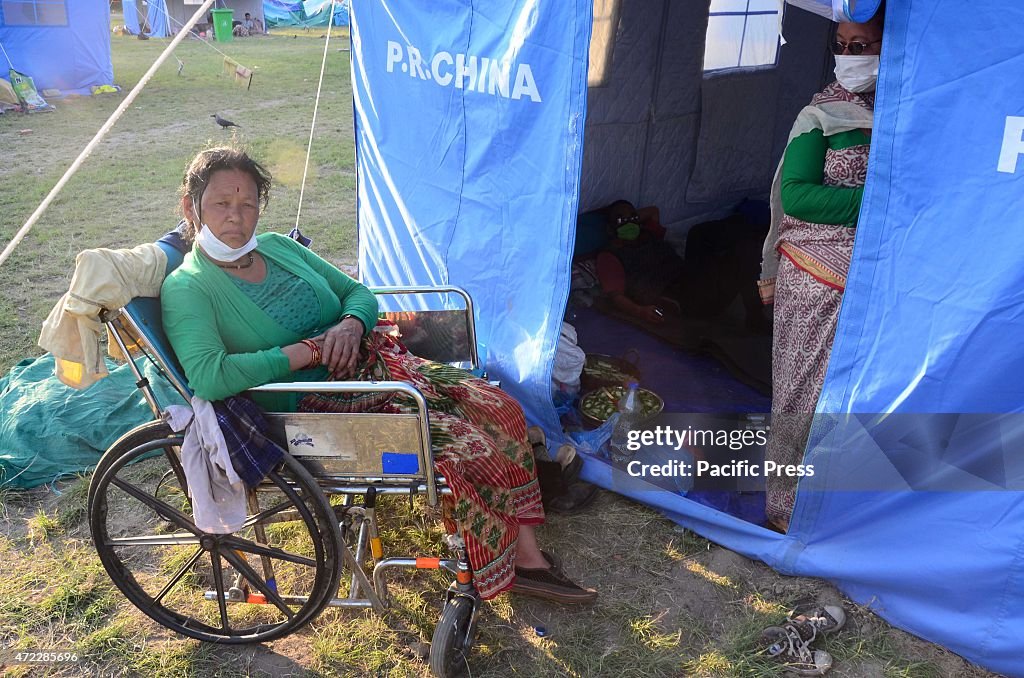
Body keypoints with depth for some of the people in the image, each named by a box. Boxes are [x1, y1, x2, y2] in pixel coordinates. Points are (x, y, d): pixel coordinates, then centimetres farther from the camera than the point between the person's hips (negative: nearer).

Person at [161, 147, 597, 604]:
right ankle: (495, 578, 3)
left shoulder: (277, 247, 12)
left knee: (499, 407, -10)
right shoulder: (186, 288, -8)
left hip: (373, 362, 7)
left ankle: (526, 554, 0)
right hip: (314, 405, -7)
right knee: (468, 446, -20)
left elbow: (359, 293, 18)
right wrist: (309, 350, -19)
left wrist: (350, 325, -7)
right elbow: (207, 376, -26)